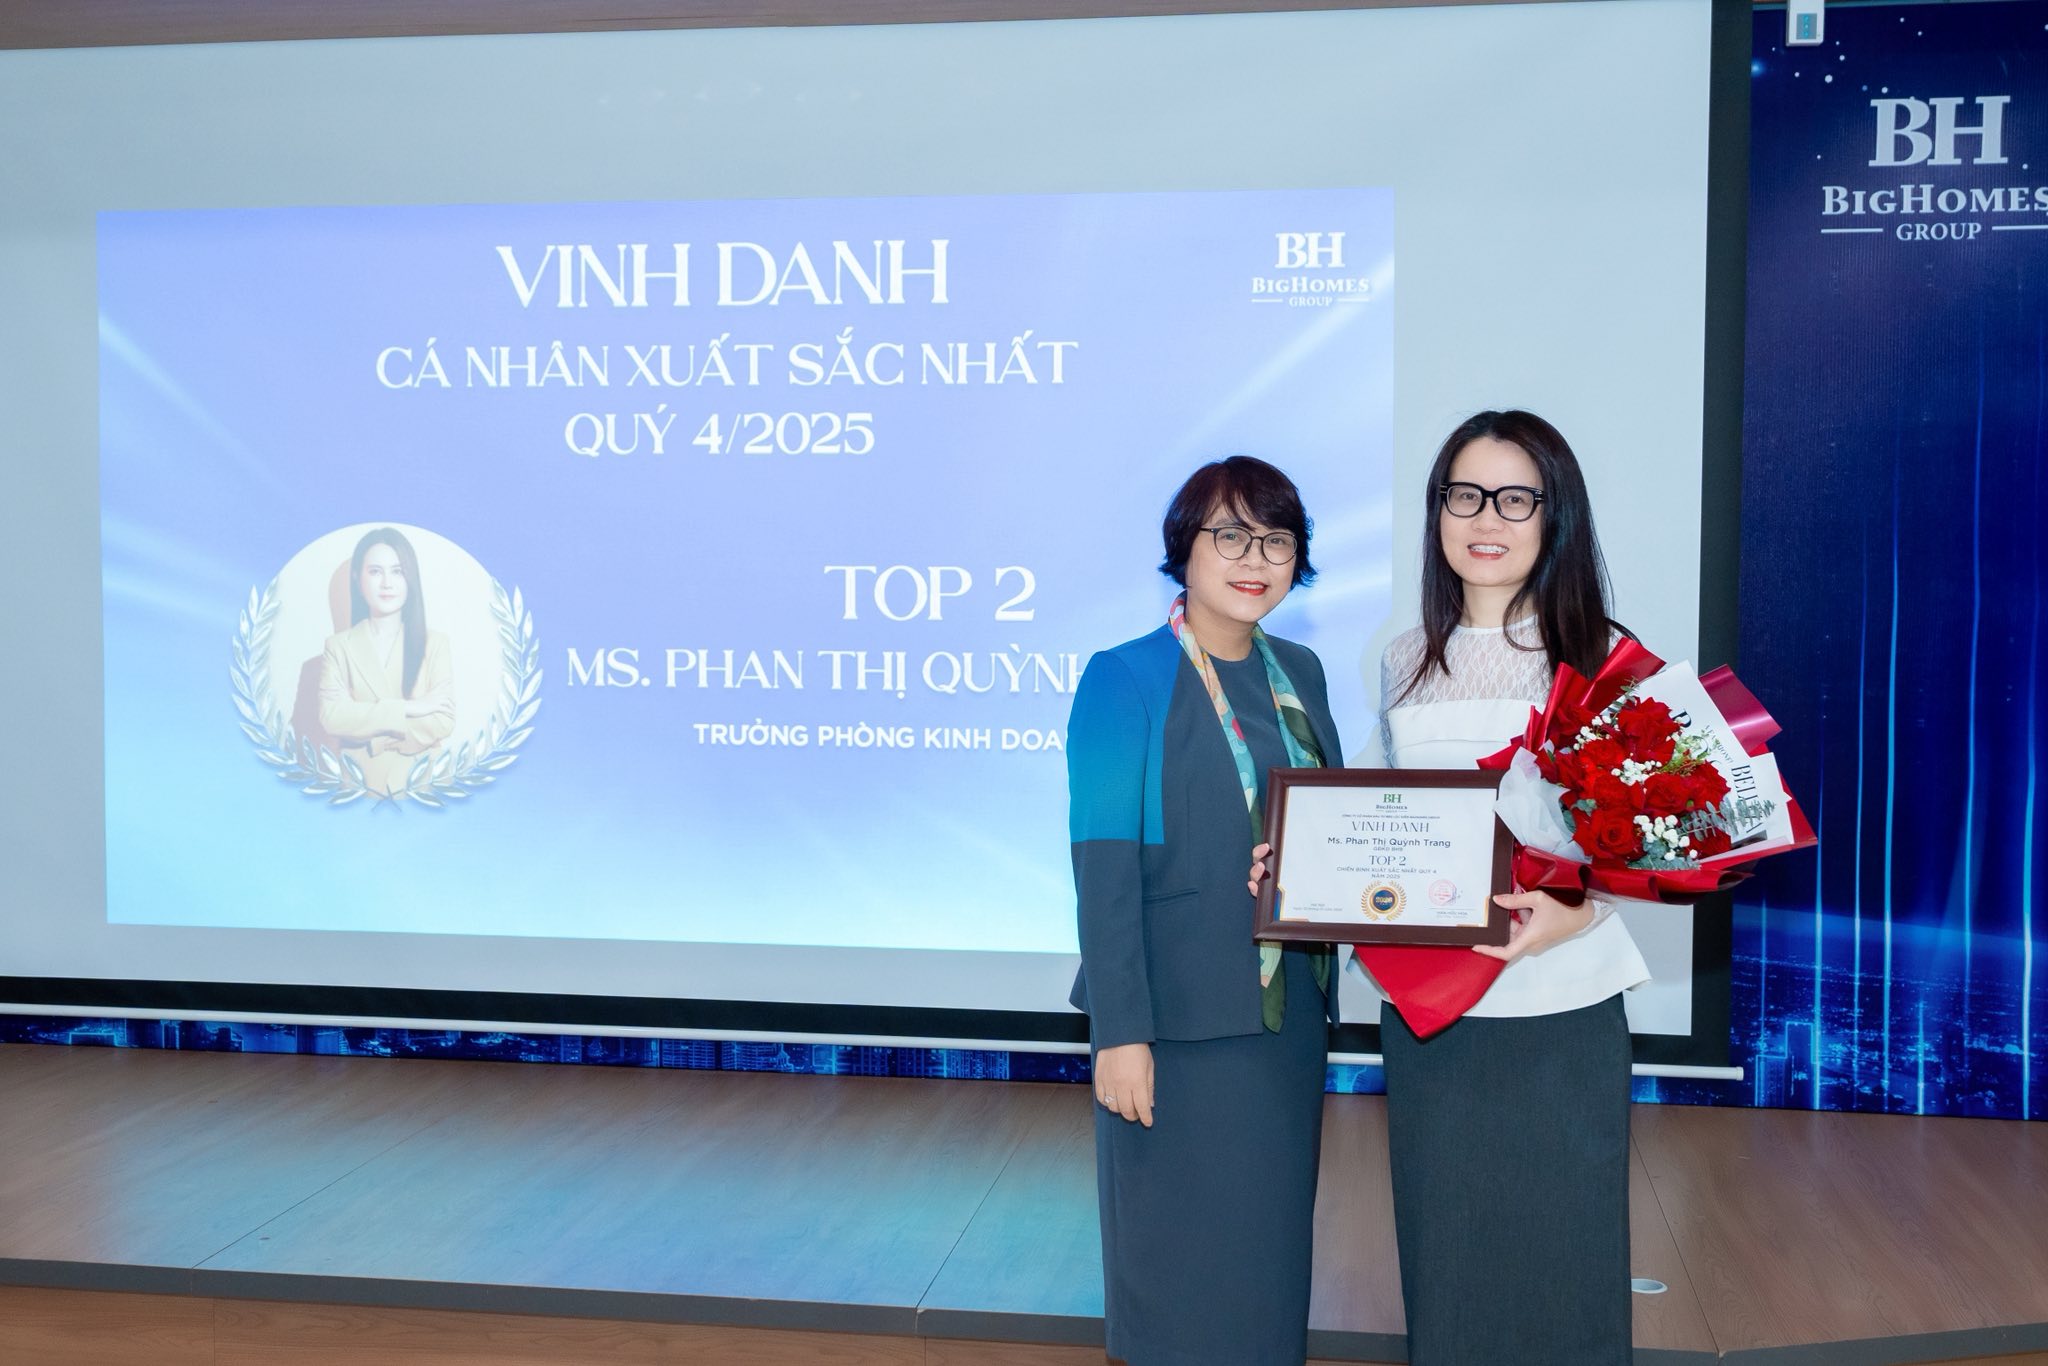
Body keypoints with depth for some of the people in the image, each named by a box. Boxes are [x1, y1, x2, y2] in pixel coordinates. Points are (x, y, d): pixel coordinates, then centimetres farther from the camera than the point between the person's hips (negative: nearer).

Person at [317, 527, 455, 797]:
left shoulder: (433, 643, 4)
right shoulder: (338, 646, 6)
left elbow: (443, 720, -4)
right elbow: (332, 717, -7)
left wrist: (372, 738, -8)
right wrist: (406, 709, -11)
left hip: (422, 779, 0)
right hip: (361, 779, 0)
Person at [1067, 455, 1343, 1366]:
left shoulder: (1300, 673, 8)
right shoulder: (1124, 681, -10)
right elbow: (1104, 871, -14)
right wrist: (1120, 1032, -17)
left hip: (1288, 1011, 6)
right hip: (1181, 1018, -6)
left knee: (1272, 1241, 16)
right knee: (1177, 1254, 6)